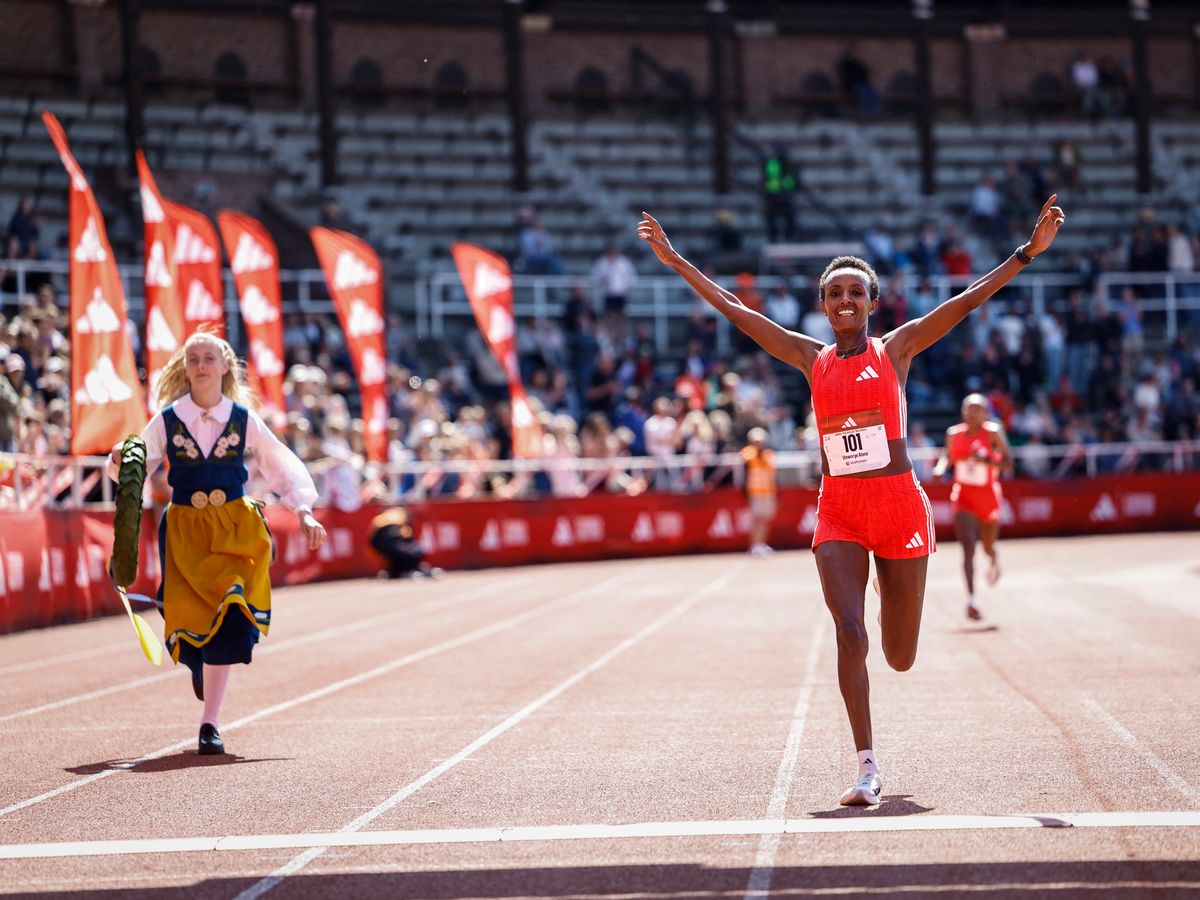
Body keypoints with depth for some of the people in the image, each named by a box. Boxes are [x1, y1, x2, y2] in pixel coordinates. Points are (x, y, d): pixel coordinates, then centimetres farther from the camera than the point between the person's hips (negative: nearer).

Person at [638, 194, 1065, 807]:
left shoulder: (896, 349, 3)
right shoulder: (813, 360, 9)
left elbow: (970, 299, -1)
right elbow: (736, 312, 11)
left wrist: (1030, 251, -7)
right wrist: (675, 262, 10)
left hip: (899, 506, -1)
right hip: (838, 514, 1)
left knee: (900, 659, 6)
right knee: (849, 634, -16)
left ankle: (890, 587, 45)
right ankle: (867, 768, -8)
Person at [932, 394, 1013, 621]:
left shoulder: (993, 433, -10)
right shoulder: (954, 434, -1)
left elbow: (1008, 464, -13)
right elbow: (948, 455, 17)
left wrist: (987, 459, -31)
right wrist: (940, 467, -5)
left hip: (988, 498, 0)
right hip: (963, 496, 0)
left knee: (988, 547, 18)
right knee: (968, 547, -17)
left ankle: (994, 560, 58)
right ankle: (971, 600, -22)